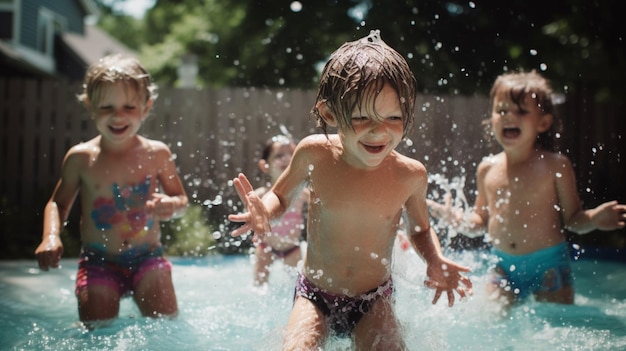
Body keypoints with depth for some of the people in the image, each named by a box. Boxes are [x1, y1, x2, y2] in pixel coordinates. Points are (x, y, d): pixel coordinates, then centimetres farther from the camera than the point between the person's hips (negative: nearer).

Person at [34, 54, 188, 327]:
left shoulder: (157, 154, -3)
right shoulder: (80, 158, -3)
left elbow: (181, 199, 7)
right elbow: (58, 203, 9)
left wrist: (171, 206, -17)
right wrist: (51, 237, -11)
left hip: (147, 257, 0)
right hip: (97, 261, 0)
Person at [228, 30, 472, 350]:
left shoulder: (410, 175, -13)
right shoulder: (314, 154, -16)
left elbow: (420, 229, 7)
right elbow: (281, 196, 4)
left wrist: (435, 261, -14)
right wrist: (263, 213, -19)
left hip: (373, 302, 1)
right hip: (315, 297, -1)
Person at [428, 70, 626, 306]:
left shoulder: (556, 166, -5)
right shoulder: (487, 169, 3)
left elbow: (572, 219, -1)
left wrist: (594, 219, -21)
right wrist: (459, 220, -6)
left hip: (548, 266, -2)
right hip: (503, 267, 3)